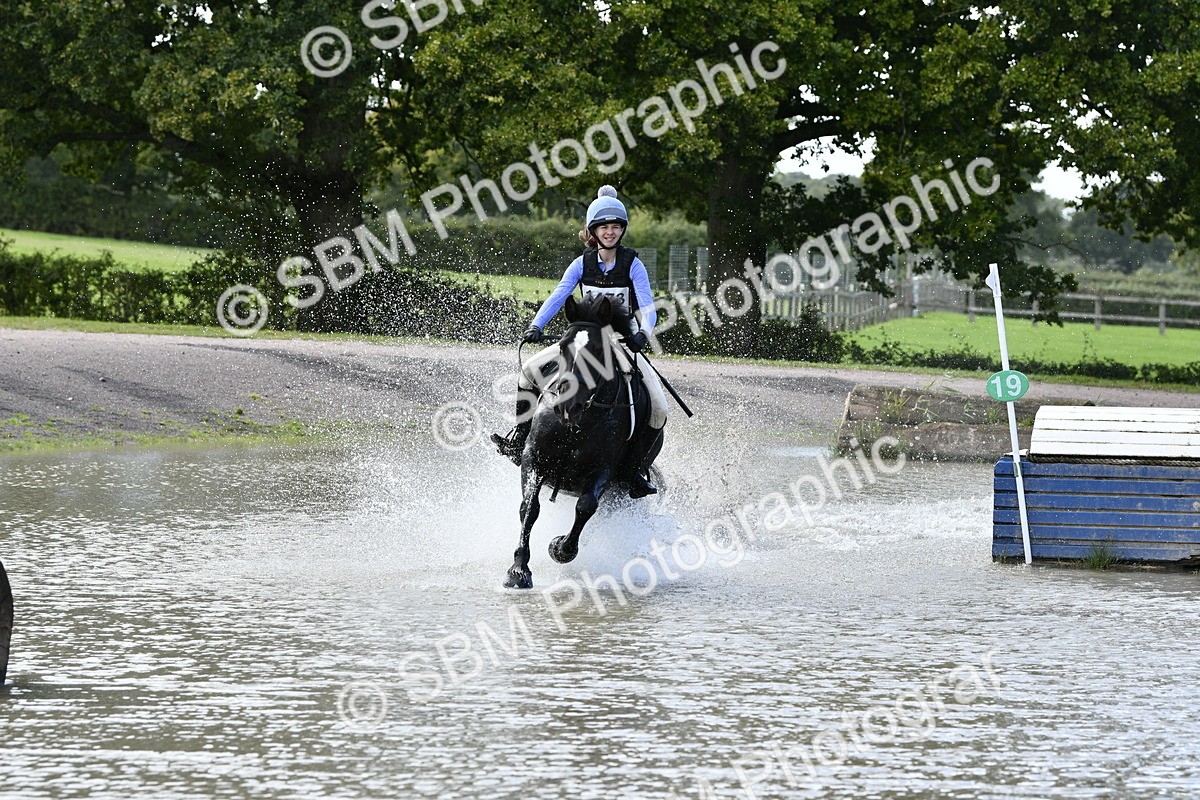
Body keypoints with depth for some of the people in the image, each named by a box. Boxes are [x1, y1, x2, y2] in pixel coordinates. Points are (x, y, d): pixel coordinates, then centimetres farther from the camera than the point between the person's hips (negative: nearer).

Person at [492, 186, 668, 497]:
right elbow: (557, 296, -10)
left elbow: (648, 307, -14)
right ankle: (520, 438, -6)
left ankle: (637, 470, -11)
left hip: (624, 341, -3)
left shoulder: (632, 264, -7)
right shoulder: (582, 264, 0)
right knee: (529, 370, -14)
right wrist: (536, 326, -27)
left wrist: (643, 334, -36)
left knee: (658, 407, -23)